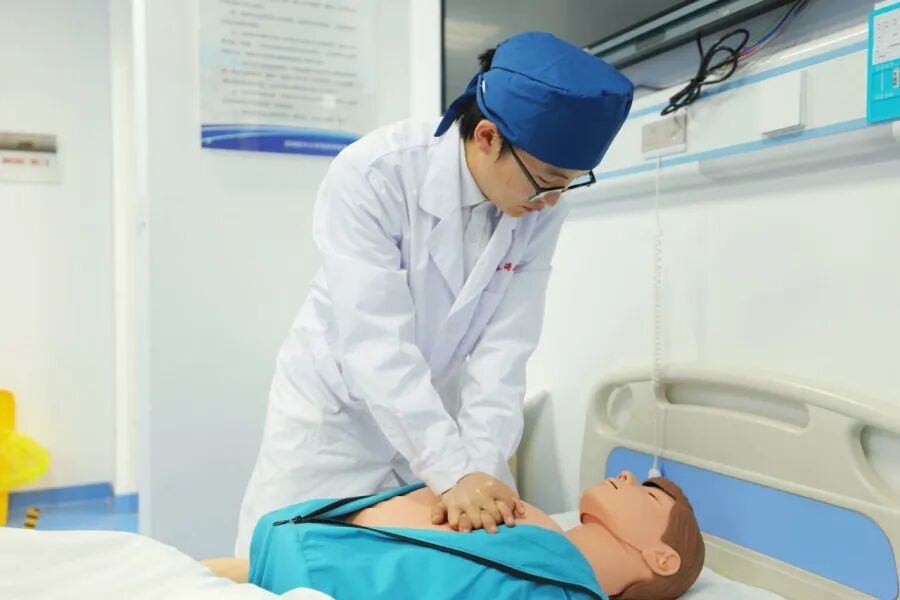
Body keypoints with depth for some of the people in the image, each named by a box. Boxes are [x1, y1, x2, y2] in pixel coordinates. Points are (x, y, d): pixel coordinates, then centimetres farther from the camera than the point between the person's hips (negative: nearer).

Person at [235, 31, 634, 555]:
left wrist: (482, 462, -26)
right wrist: (454, 470, -36)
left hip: (439, 408, 4)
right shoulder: (372, 175, -28)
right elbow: (376, 342, -32)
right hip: (335, 406, -3)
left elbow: (504, 348, -15)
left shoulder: (539, 212, -14)